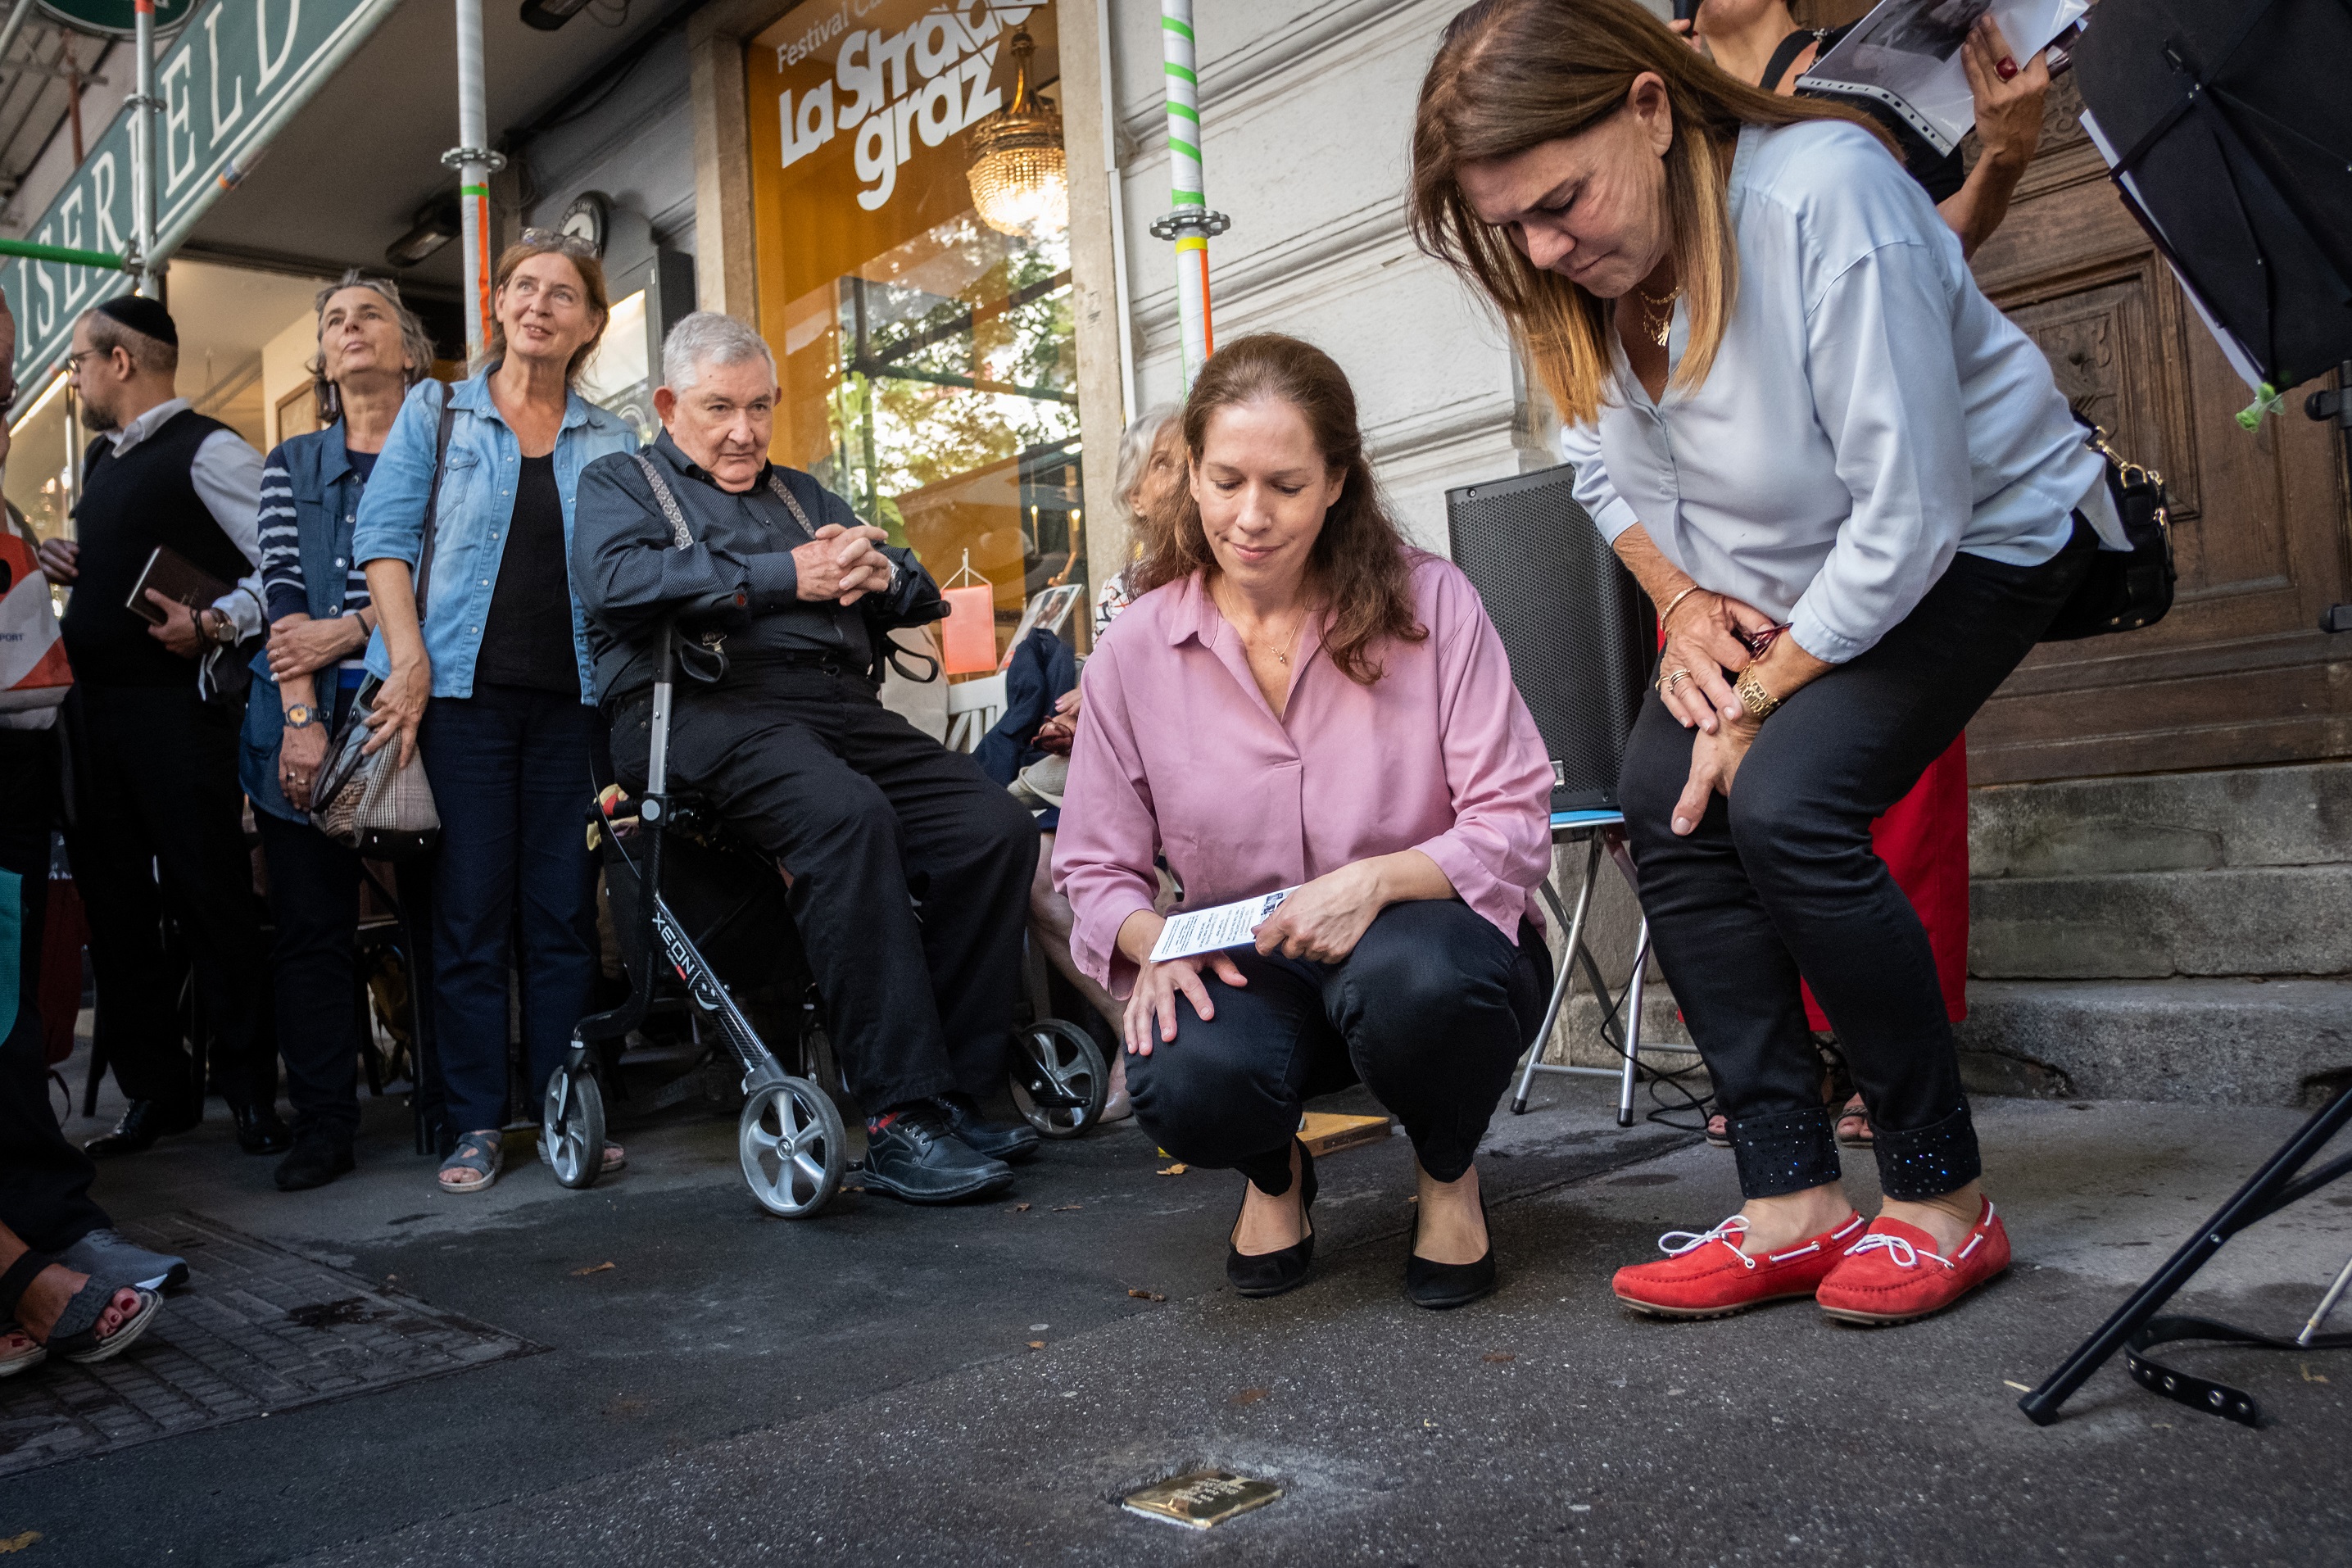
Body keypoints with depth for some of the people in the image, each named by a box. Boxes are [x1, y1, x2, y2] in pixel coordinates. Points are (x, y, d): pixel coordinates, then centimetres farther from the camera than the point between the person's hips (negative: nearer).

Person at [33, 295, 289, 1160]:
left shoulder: (206, 451, -8)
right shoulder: (102, 458, 19)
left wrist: (217, 624, -27)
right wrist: (65, 565, 9)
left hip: (174, 707, -9)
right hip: (92, 706, 9)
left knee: (211, 900, -3)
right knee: (115, 903, 10)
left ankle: (249, 1089, 7)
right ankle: (153, 1090, 20)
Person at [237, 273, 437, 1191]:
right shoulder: (290, 465, 17)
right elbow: (281, 590, 5)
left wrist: (349, 630, -13)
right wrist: (302, 716, -8)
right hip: (306, 714, 3)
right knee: (310, 925, 0)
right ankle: (322, 1125, 6)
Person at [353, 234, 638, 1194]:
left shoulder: (614, 442, 13)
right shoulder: (436, 412, 11)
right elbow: (385, 534, 3)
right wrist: (409, 660, -9)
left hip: (573, 694, 2)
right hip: (465, 688, -1)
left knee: (564, 906, 3)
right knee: (472, 905, -1)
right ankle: (476, 1122, 7)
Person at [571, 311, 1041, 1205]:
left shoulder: (801, 494, 34)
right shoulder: (619, 484, 19)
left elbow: (921, 595, 27)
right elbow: (619, 579, -6)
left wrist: (875, 573, 1)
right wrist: (787, 576, -7)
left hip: (841, 702, 6)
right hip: (709, 703, -5)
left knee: (998, 827, -21)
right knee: (847, 813, -37)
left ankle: (958, 1093, -16)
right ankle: (901, 1123, -35)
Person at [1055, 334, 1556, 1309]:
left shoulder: (1429, 604, -8)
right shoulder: (1136, 651, -2)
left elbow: (1515, 827, -11)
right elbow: (1096, 869, 4)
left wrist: (1378, 879, -29)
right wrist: (1154, 943, -19)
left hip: (1426, 938, -1)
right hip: (1249, 971, 2)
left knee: (1410, 981, -38)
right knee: (1184, 1087, -32)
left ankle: (1449, 1175, 1)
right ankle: (1274, 1173, 10)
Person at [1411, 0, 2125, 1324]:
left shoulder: (1824, 190, -29)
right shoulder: (1594, 272, -7)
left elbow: (1907, 516, -28)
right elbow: (1628, 477, 8)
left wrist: (1757, 704, -21)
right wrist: (1686, 602, -10)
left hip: (1981, 532, -7)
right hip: (1777, 580, 7)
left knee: (1787, 802, -25)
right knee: (1665, 801, -10)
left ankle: (1947, 1200, -6)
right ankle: (1796, 1204, -5)